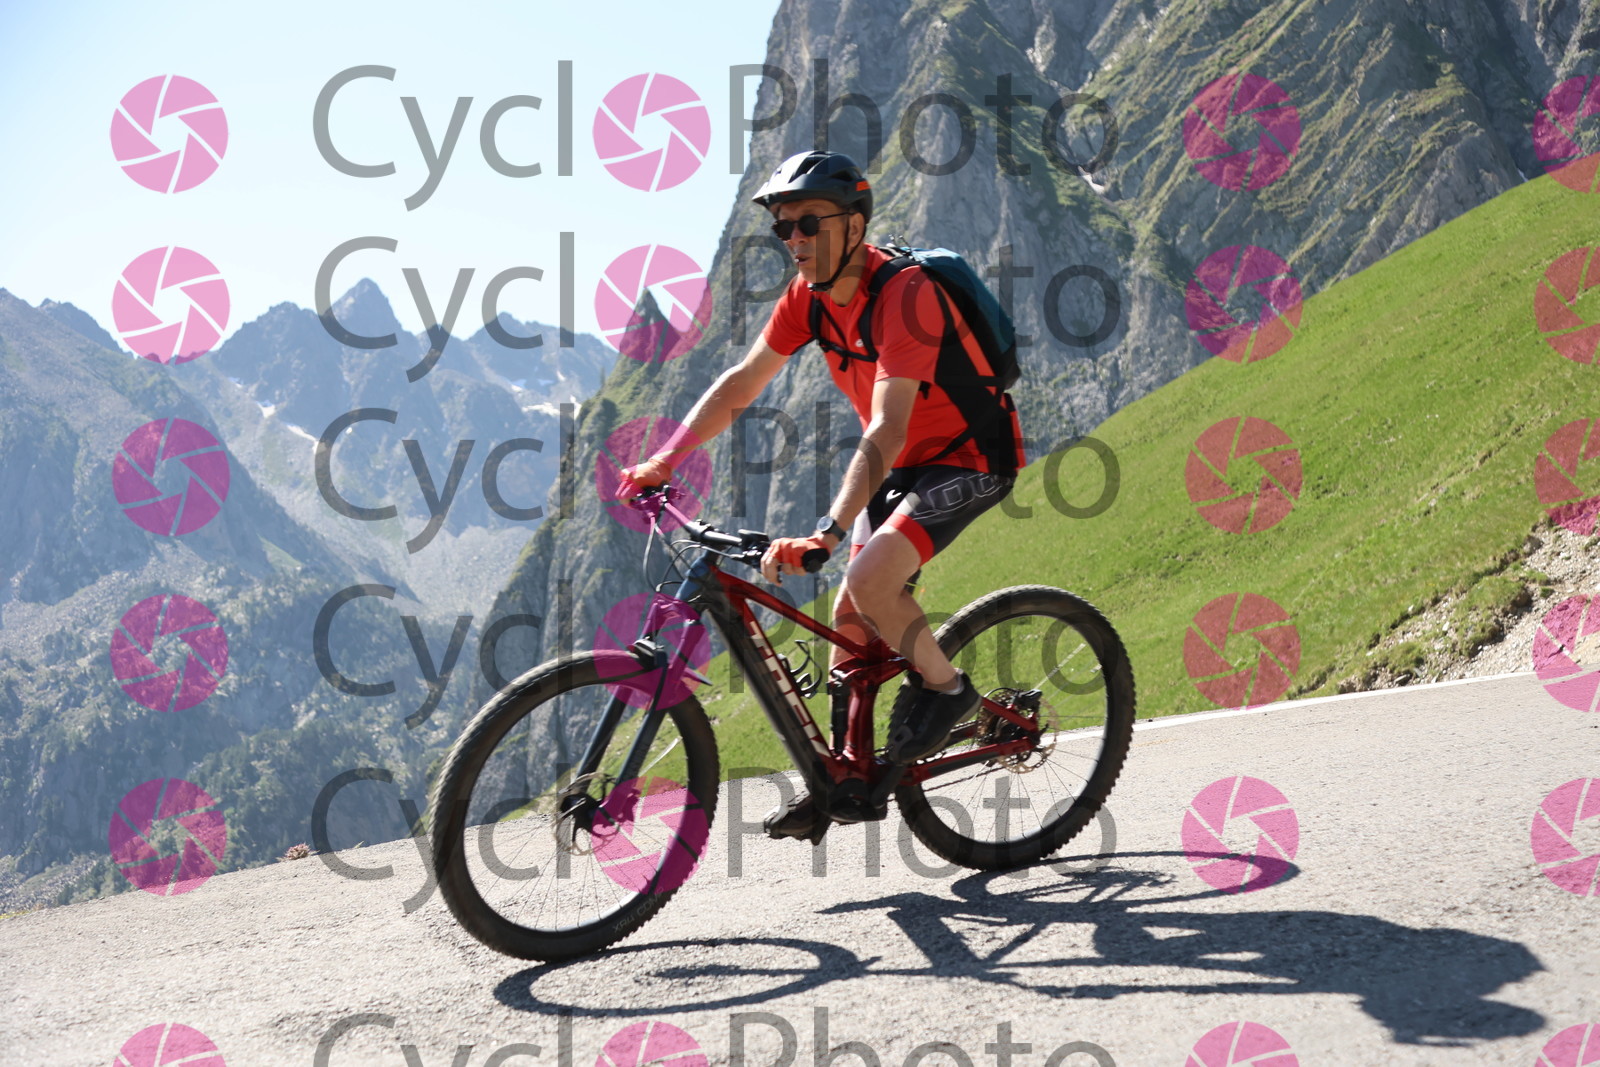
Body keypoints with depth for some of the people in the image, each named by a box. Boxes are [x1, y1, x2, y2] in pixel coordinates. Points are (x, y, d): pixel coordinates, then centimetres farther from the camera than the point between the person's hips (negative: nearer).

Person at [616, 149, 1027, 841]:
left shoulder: (902, 293, -28)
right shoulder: (810, 294, -4)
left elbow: (886, 431, -37)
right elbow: (741, 383, 1)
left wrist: (826, 533, -46)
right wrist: (663, 461, -9)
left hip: (971, 455, -8)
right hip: (907, 463, 8)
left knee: (869, 579, -26)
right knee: (850, 616, 4)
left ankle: (944, 688, -1)